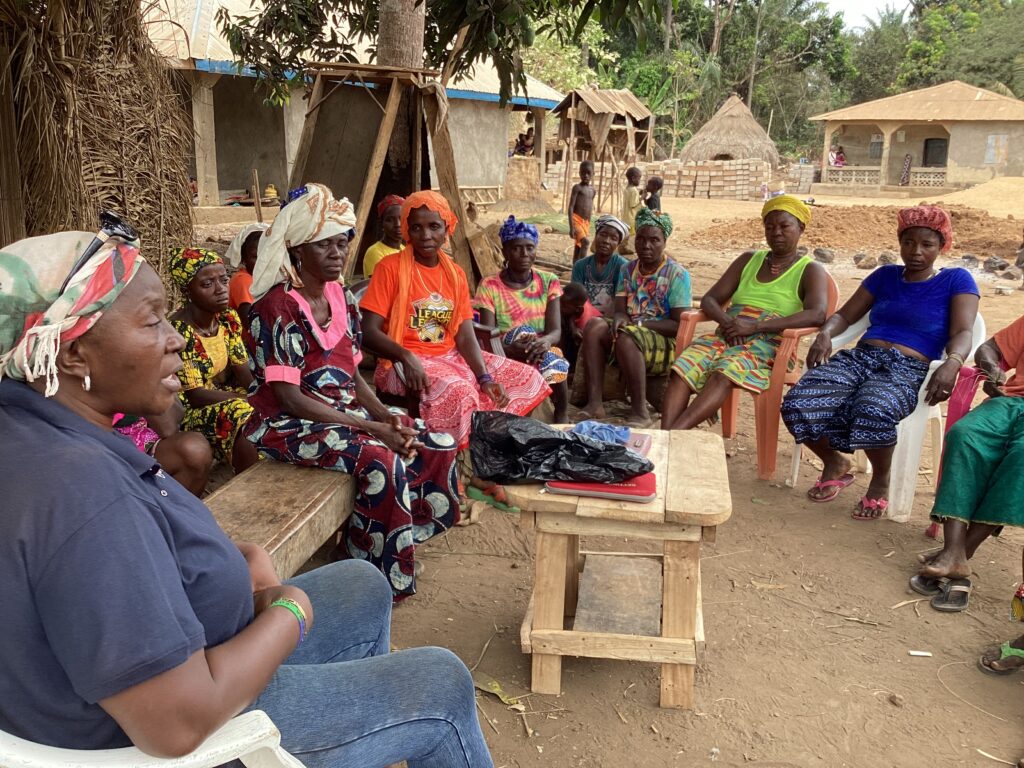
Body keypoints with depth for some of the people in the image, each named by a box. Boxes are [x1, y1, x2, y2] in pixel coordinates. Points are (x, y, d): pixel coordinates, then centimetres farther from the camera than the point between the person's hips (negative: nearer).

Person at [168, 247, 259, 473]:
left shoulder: (229, 319, 0)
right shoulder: (179, 331, -21)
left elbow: (244, 373, 1)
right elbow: (195, 395, -21)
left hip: (223, 397, 7)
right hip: (187, 411, -7)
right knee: (245, 415, -31)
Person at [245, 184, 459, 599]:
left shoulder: (341, 297, 7)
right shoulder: (278, 306, -16)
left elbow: (352, 375, 10)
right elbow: (289, 397, -21)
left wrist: (385, 416, -9)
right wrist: (371, 428, -24)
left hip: (345, 411, 8)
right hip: (289, 425, -8)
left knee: (438, 445, -5)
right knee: (381, 461, -30)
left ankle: (402, 541, 11)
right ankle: (379, 574, -9)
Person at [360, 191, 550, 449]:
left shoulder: (456, 274, 8)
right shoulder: (390, 268, -8)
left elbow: (465, 337, 2)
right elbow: (369, 332, -14)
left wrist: (485, 378, -15)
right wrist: (406, 356, -31)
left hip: (451, 358, 7)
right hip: (404, 363, -7)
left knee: (529, 378, 1)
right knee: (458, 390, -37)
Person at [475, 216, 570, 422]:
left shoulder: (549, 281, 3)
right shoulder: (489, 286, -5)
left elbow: (556, 331, -8)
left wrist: (545, 341, -33)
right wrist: (513, 349, -35)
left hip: (544, 351, 1)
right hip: (507, 356, 0)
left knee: (556, 364, -34)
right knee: (523, 332, -32)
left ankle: (561, 416, -17)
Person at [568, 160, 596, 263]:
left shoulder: (593, 190, 13)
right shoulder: (577, 187, -7)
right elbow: (571, 207, -12)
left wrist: (588, 226, 20)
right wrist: (571, 227, -20)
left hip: (585, 222, 7)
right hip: (576, 220, -7)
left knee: (578, 248, 9)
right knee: (586, 242, -26)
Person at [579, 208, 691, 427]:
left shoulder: (677, 274, -5)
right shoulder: (628, 270, 11)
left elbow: (680, 325, -10)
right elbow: (620, 310, 5)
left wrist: (640, 323, -20)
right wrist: (619, 319, -21)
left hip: (665, 345, -5)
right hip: (631, 331, 5)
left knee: (626, 336, -36)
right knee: (594, 327, -24)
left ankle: (640, 412, -28)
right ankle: (594, 403, -27)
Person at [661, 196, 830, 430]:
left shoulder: (811, 270, 9)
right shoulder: (749, 260, 23)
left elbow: (817, 314, -12)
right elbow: (709, 299, 18)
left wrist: (755, 326, -19)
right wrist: (725, 320, -8)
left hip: (768, 344, -4)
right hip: (726, 336, 5)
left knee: (724, 374, -37)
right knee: (681, 370, -28)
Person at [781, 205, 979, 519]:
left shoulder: (956, 280, 10)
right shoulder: (886, 275, 22)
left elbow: (962, 334, -3)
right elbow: (845, 315, 20)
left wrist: (952, 363, -27)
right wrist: (825, 334, -5)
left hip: (906, 371, -4)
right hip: (859, 357, 4)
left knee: (873, 412, -41)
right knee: (798, 405, -26)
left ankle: (880, 481, -8)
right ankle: (835, 464, 6)